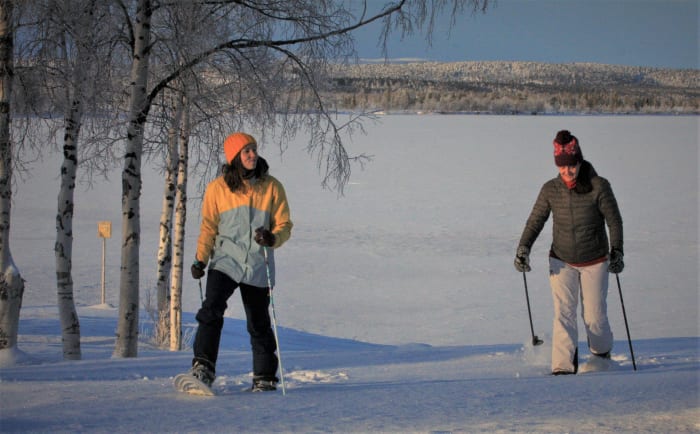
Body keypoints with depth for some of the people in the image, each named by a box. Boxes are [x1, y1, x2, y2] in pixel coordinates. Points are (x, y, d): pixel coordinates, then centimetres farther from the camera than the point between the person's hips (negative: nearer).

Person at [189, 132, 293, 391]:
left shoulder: (272, 187, 3)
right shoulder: (218, 188, 2)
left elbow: (284, 225, 3)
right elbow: (208, 227, 10)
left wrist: (273, 238, -19)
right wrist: (200, 259, 1)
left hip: (257, 265, 1)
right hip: (225, 262, -1)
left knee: (259, 324, 7)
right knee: (212, 309, -22)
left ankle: (265, 376, 21)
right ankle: (203, 367, -22)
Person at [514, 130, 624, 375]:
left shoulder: (598, 187, -14)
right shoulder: (550, 190, -7)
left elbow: (614, 221, -6)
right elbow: (535, 221, 0)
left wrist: (616, 251, -15)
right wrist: (523, 248, -14)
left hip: (594, 262, -1)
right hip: (562, 262, 1)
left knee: (594, 316, 6)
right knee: (563, 313, -13)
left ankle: (601, 355, 35)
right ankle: (564, 367, -16)